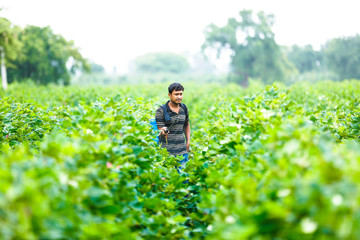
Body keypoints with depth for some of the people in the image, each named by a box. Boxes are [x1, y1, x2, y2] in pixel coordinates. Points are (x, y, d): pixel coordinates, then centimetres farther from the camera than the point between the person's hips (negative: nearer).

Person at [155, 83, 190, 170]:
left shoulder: (184, 108, 9)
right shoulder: (161, 111, -7)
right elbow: (160, 132, -9)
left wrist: (188, 141, 15)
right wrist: (163, 132, -32)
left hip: (182, 151, 5)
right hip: (167, 151, -5)